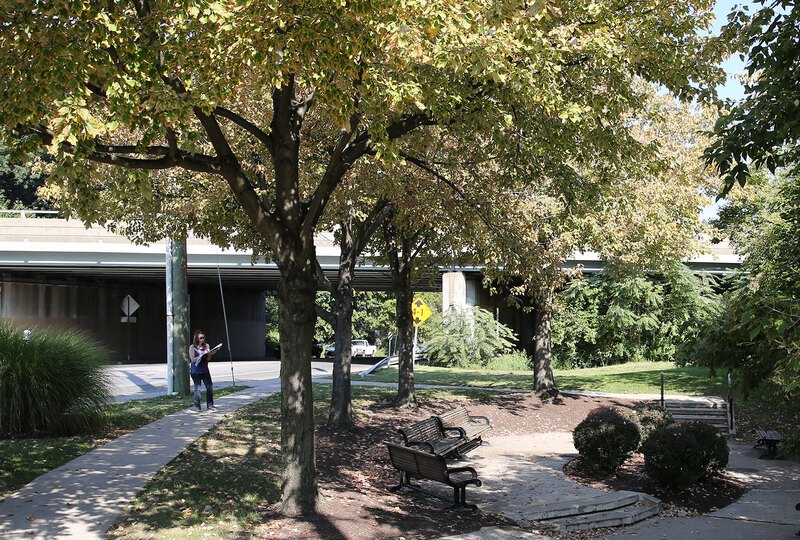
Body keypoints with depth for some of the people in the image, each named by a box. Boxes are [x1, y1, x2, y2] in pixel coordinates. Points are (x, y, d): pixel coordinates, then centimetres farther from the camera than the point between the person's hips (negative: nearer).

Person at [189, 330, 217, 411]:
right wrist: (203, 354, -20)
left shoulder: (206, 346, 5)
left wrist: (209, 354, -16)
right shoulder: (192, 347, -5)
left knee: (210, 386, 1)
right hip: (195, 371, -4)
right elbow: (193, 359, -12)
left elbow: (208, 359, 6)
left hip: (205, 369, 4)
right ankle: (197, 407, 6)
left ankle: (210, 405, 12)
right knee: (197, 388, -1)